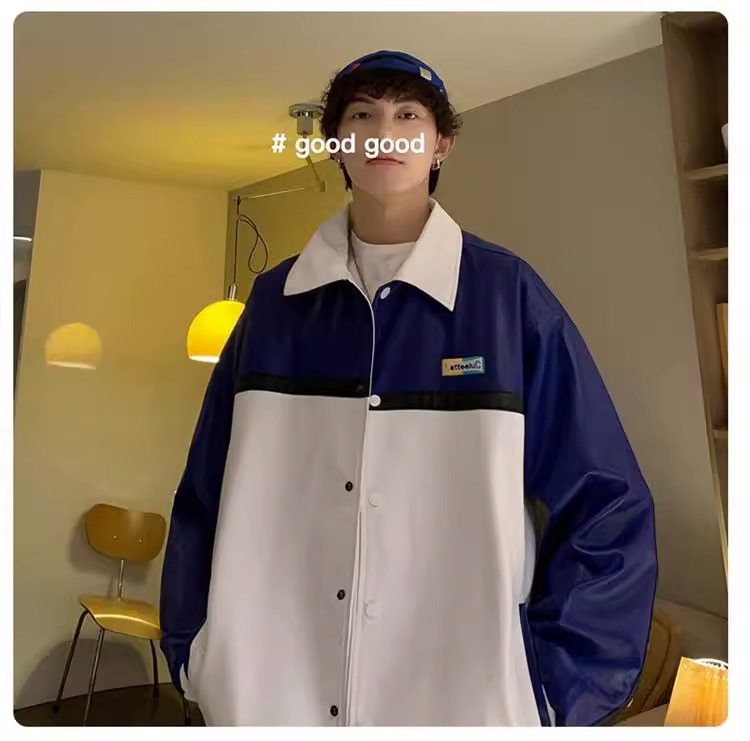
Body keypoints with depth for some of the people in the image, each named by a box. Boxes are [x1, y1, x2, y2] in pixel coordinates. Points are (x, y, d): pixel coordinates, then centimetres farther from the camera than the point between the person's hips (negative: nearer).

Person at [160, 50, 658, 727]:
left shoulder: (508, 295, -9)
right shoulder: (275, 302, -1)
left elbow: (608, 513, -6)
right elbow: (207, 500, 4)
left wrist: (554, 688, -8)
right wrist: (196, 659, 2)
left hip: (465, 695, -2)